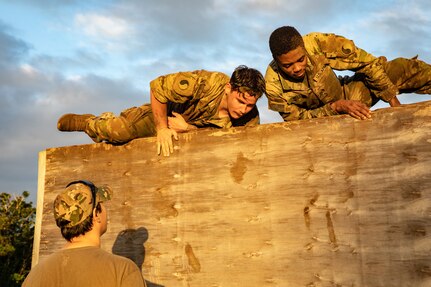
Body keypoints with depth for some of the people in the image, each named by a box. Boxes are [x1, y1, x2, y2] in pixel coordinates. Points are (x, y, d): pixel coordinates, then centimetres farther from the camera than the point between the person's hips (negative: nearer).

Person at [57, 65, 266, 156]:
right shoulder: (208, 83, -39)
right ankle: (87, 122, 15)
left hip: (195, 131, 4)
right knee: (118, 131, -23)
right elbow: (157, 87, -30)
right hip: (165, 113, -4)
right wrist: (162, 129, -28)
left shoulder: (250, 120, -28)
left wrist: (187, 128, -30)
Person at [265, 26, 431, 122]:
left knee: (401, 69, -14)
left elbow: (366, 62, -19)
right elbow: (296, 119, -21)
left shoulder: (317, 44, -27)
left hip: (348, 96, 1)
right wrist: (336, 107, -35)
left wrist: (393, 101, -18)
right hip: (323, 121, -1)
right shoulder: (273, 85, -27)